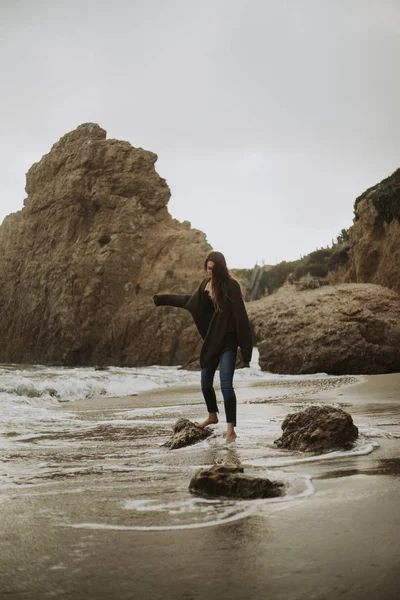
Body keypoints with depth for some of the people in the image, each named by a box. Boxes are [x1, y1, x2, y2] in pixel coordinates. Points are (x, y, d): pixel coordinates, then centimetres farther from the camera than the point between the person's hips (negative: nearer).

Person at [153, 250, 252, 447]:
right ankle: (212, 416, 41)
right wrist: (161, 299, 33)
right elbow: (191, 300, 26)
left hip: (227, 342, -7)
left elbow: (240, 315, -18)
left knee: (226, 385, -16)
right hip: (211, 341, 7)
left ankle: (231, 429, -13)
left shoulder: (231, 286, -14)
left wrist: (245, 348, -22)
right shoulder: (206, 284, 7)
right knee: (206, 383, 16)